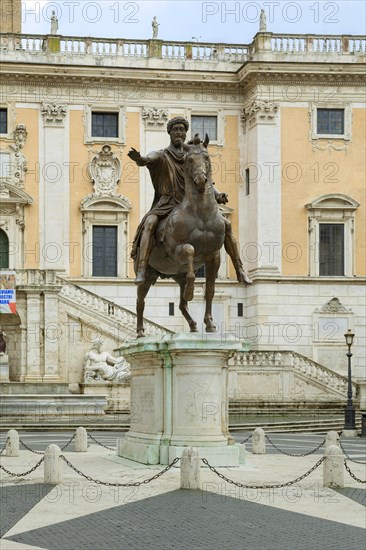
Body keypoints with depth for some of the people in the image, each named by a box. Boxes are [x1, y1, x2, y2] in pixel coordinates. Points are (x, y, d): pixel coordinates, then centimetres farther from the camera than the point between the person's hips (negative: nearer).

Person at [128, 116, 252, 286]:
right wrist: (138, 158, -47)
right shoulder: (161, 156, 3)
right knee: (150, 223, -35)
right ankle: (140, 273, -45)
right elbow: (148, 160, -22)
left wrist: (219, 196, -16)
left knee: (226, 225, -9)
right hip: (167, 206, -3)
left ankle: (240, 271, 0)